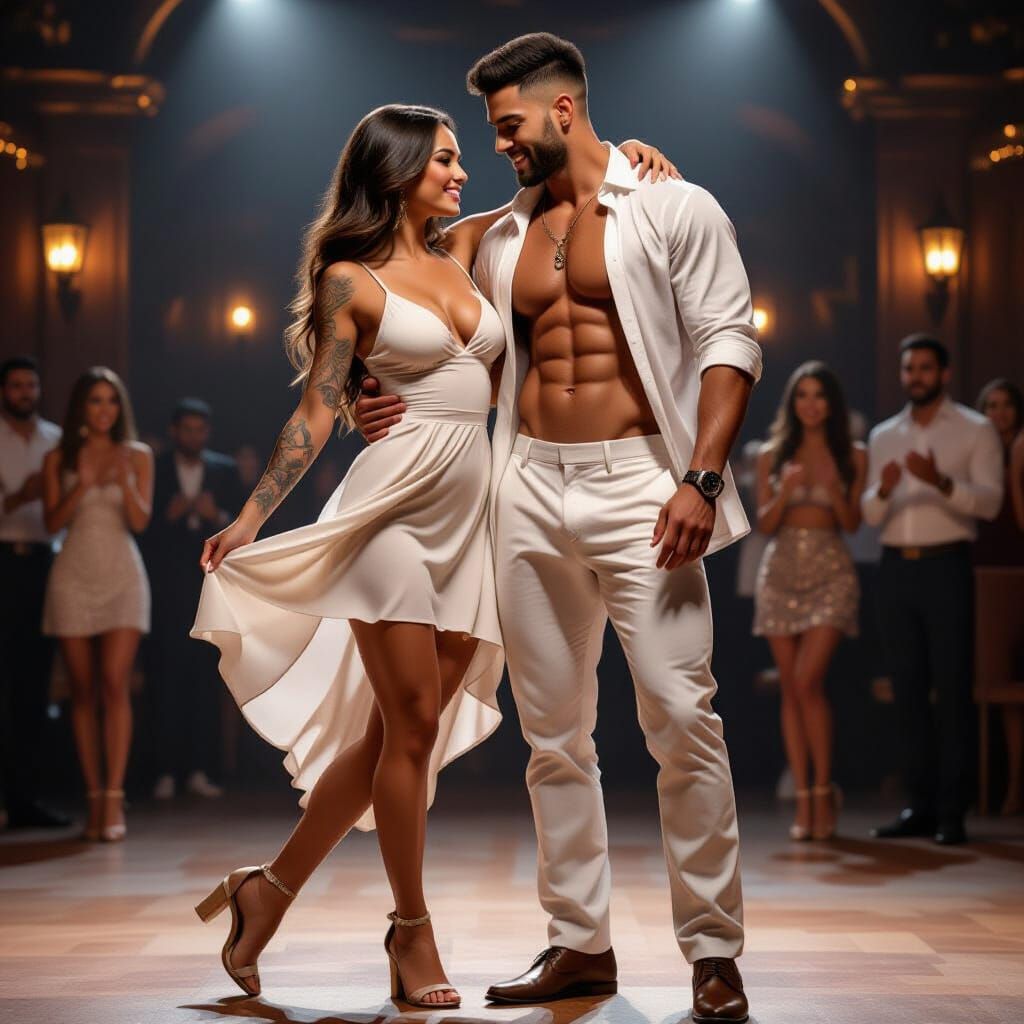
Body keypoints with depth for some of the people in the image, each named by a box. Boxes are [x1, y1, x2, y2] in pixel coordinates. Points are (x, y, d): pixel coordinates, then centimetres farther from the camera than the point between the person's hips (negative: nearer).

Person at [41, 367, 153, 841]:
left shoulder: (137, 455, 7)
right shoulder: (58, 459, 8)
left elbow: (140, 521, -1)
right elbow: (53, 522, -1)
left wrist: (124, 479, -17)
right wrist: (83, 484, -15)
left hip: (121, 576, -1)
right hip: (73, 577, 1)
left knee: (115, 684, -13)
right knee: (83, 690, 0)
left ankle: (114, 800, -16)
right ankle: (94, 798, 4)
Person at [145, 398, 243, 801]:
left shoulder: (225, 470, 13)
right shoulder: (153, 470, 6)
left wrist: (218, 516, -10)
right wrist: (168, 515, -14)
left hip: (210, 585, 2)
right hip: (166, 589, -1)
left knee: (206, 677, -1)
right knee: (167, 677, -4)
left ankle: (200, 770, 1)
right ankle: (167, 771, -2)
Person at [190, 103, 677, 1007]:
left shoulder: (462, 252, 14)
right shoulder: (350, 279, -1)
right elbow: (318, 410, -3)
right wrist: (252, 515, -11)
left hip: (468, 520, 6)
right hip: (393, 509, -6)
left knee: (399, 731, 7)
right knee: (412, 728, -4)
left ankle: (272, 889, 20)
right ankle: (413, 932, 11)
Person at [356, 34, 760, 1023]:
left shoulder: (672, 209, 1)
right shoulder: (502, 239, 16)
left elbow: (728, 343, -5)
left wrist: (701, 478, -15)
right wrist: (409, 404, 5)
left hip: (638, 484, -5)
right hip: (531, 490, 5)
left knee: (682, 718, -10)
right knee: (554, 733, 7)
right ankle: (580, 943, 16)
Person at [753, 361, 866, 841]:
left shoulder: (852, 456, 5)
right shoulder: (772, 456, 8)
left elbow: (852, 524, 2)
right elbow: (763, 524, 5)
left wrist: (835, 489, -16)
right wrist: (785, 491, -13)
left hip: (830, 575, -2)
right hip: (781, 572, 2)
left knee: (808, 680, -16)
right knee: (791, 689, 1)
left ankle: (824, 790, -2)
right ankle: (804, 801, 5)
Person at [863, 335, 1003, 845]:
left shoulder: (975, 431, 3)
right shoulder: (883, 436, 16)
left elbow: (989, 501, -9)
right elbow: (869, 514, 9)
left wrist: (941, 482, -26)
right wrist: (884, 491, -13)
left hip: (946, 567, -4)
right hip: (896, 568, 4)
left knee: (951, 688, -6)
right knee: (908, 689, 5)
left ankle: (952, 811, -4)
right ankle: (921, 805, 11)